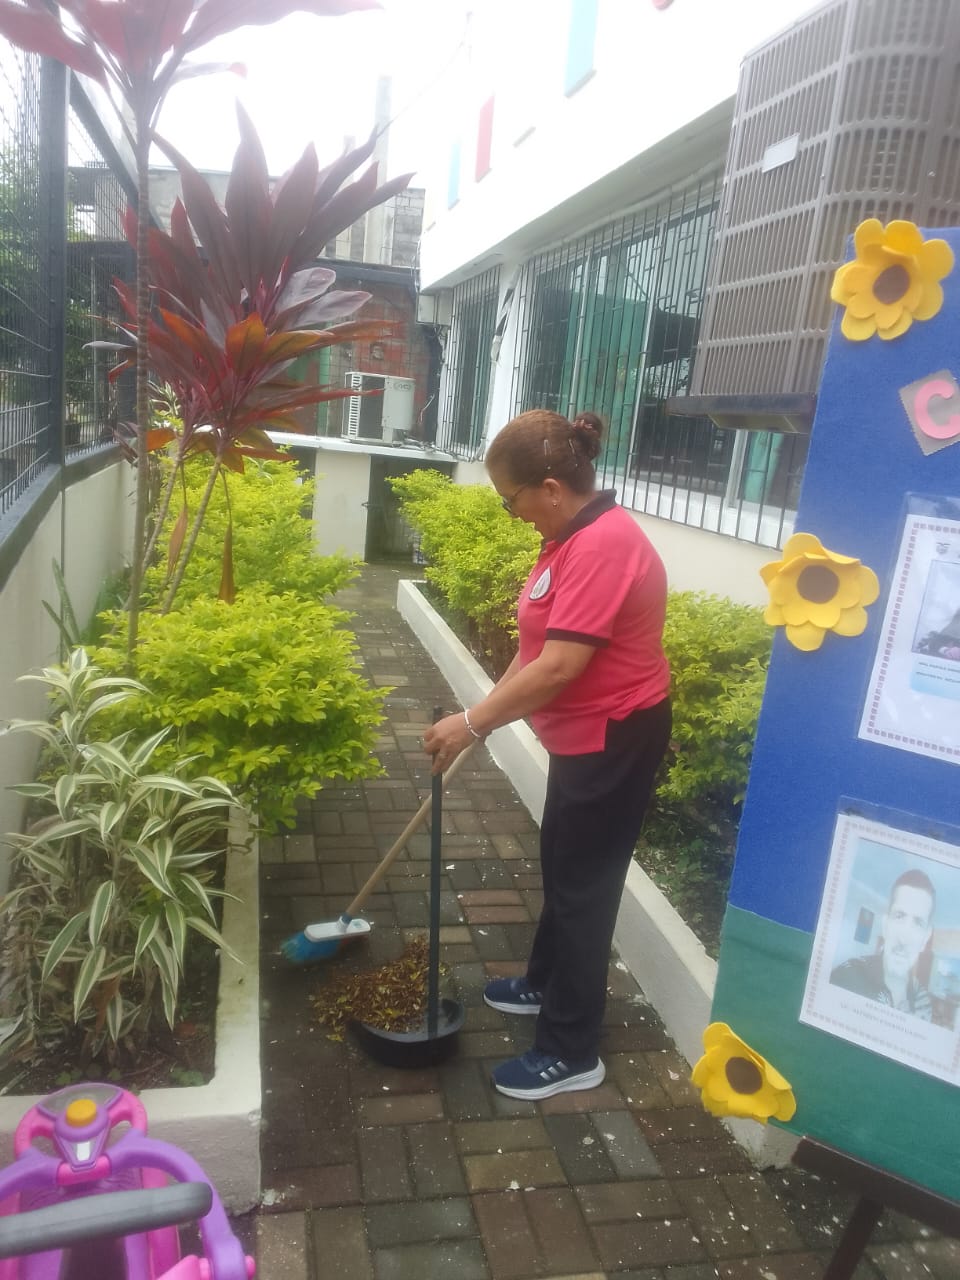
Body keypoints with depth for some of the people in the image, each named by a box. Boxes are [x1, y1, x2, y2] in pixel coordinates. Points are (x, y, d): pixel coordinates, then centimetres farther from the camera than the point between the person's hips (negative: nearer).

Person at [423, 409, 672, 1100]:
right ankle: (546, 983, 45)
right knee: (561, 864, 23)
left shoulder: (603, 546, -26)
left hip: (615, 738, -10)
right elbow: (541, 642, 12)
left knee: (584, 884, 1)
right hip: (585, 734, 10)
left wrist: (472, 723, -23)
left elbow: (560, 666, -30)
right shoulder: (574, 536, 7)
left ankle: (572, 1053, 17)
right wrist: (487, 709, 11)